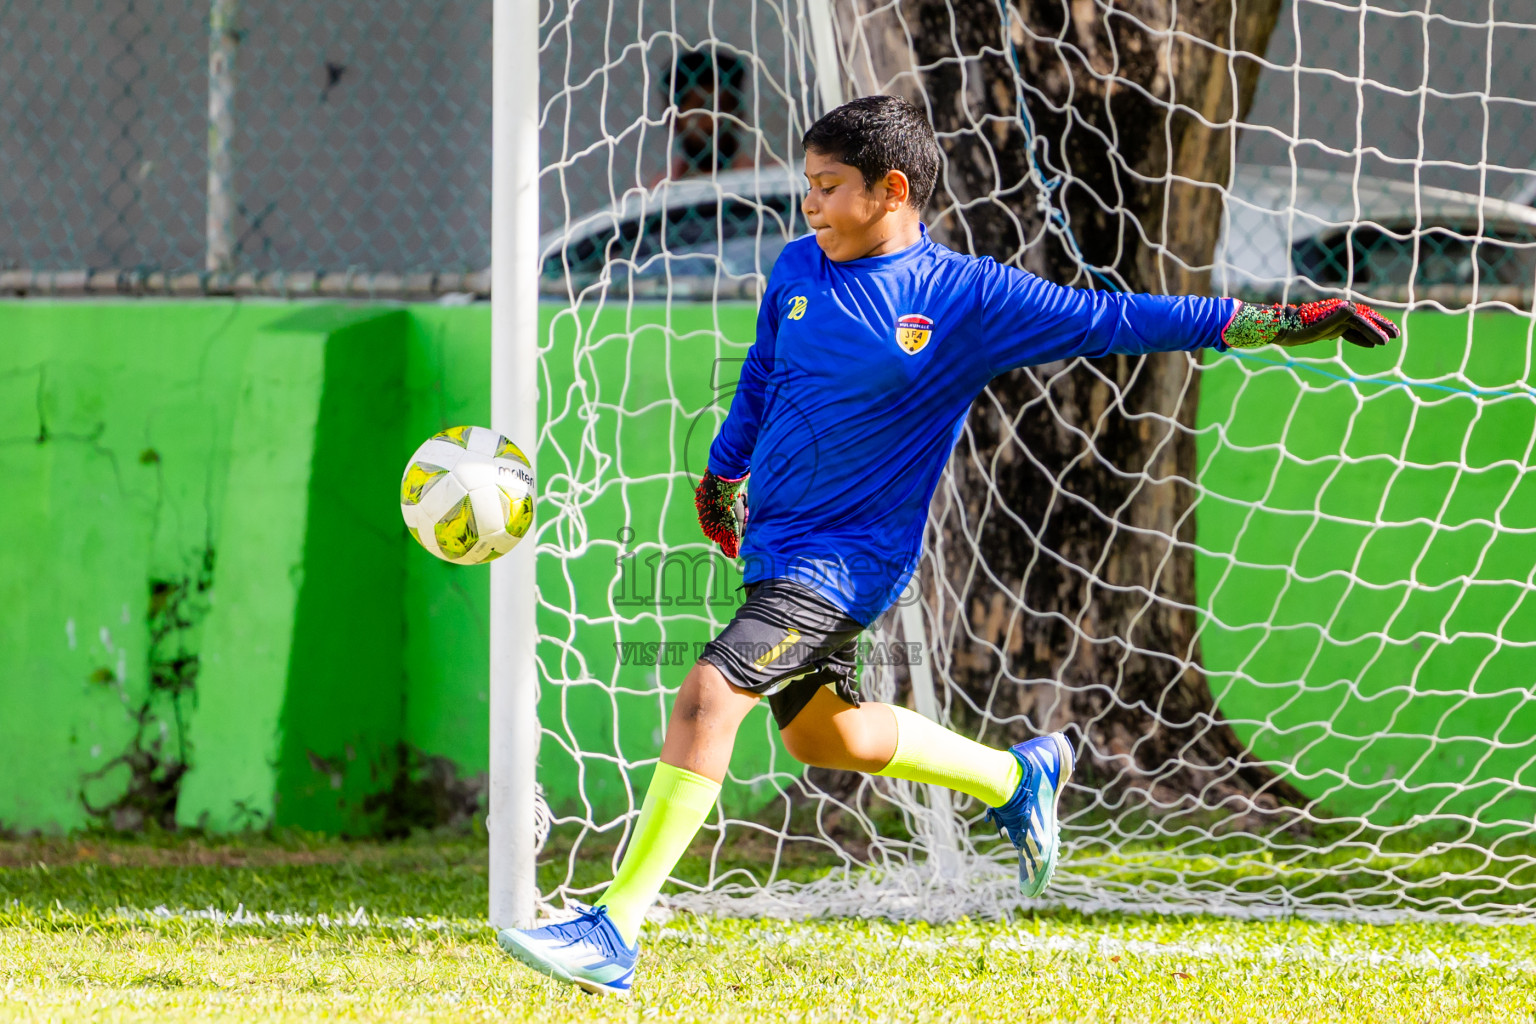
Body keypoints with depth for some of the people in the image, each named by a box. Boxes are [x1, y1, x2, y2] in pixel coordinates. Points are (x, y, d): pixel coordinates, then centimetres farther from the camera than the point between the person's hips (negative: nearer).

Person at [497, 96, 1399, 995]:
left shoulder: (967, 296, -12)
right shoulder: (798, 270, 4)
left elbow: (1107, 320, -10)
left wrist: (1283, 323, -13)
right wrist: (722, 476, 31)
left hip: (849, 558, -8)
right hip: (773, 541, 8)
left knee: (711, 693, -22)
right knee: (822, 733, 21)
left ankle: (616, 934, -22)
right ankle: (1019, 778, 44)